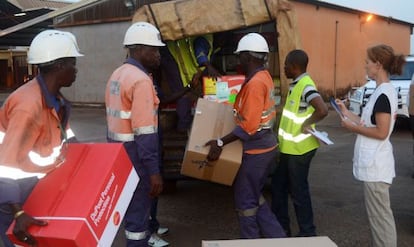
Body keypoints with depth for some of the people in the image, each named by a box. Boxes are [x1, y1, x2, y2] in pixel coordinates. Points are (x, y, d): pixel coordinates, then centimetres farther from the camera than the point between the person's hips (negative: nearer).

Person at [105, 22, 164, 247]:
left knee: (132, 204, 22)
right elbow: (145, 132, -24)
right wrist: (154, 171, -21)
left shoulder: (117, 75, 11)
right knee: (138, 208, 3)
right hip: (134, 154, -9)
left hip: (118, 150, 10)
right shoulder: (141, 80, -19)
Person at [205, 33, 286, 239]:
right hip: (266, 146, 10)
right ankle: (276, 237, 25)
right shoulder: (264, 77, 9)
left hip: (255, 150, -10)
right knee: (254, 197, 20)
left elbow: (249, 126, -26)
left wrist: (220, 143, -24)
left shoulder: (254, 83, -22)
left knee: (245, 201, 5)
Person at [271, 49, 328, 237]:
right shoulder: (295, 85, 10)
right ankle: (281, 227, 31)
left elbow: (323, 110, -33)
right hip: (288, 147, 10)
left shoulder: (306, 86, -20)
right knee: (278, 186, 18)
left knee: (298, 191, 2)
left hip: (299, 149, -10)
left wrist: (306, 124, -20)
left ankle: (307, 233, 18)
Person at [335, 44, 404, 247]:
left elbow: (381, 132, -22)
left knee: (380, 216, -1)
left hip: (376, 165, -10)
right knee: (377, 215, 19)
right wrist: (347, 113, 13)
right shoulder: (384, 92, 12)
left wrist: (353, 128, -13)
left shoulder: (384, 94, -18)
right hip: (374, 163, 10)